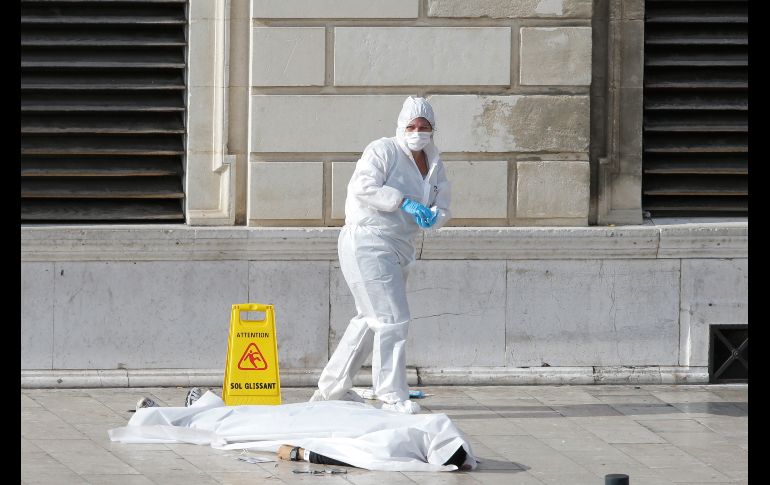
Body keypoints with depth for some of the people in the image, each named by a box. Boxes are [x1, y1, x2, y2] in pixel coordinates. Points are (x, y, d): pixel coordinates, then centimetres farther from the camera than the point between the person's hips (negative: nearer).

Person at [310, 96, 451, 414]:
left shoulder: (434, 165, 13)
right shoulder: (383, 151, -10)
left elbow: (442, 206, 7)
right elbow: (364, 186, -23)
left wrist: (434, 216, -17)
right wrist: (405, 202, -28)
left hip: (398, 249, 9)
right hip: (367, 242, -9)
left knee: (371, 320, 17)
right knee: (392, 319, -14)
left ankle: (331, 388, 28)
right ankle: (392, 397, -11)